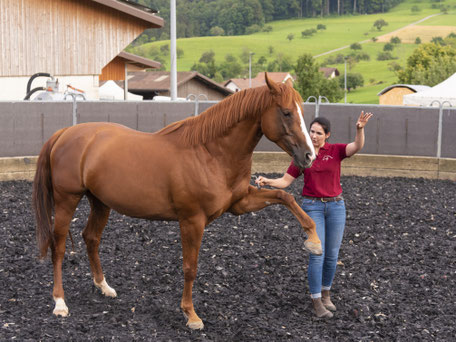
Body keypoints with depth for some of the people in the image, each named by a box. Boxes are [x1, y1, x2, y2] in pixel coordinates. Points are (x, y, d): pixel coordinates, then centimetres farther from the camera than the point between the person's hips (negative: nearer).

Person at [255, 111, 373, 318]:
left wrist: (360, 129, -40)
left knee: (332, 254, 7)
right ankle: (316, 301, 0)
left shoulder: (335, 151, -1)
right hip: (312, 207, -1)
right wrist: (267, 181, -16)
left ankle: (325, 293, 26)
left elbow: (357, 146, -21)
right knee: (317, 254, -7)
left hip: (335, 206, 1)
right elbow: (285, 181, 3)